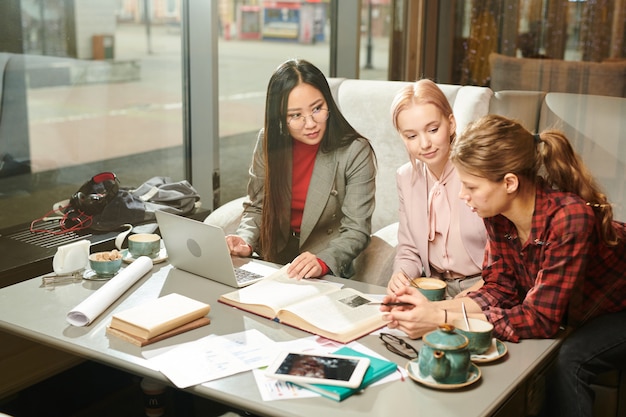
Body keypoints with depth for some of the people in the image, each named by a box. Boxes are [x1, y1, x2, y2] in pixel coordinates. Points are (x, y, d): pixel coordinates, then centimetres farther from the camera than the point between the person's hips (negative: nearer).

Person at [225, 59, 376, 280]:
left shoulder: (355, 152, -12)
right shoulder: (268, 142, -2)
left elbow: (356, 231, -14)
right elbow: (256, 208, 7)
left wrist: (322, 262, -33)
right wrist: (245, 241, -14)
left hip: (326, 275, -3)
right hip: (270, 265, 4)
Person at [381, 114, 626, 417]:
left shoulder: (571, 218, -36)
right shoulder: (499, 212, -16)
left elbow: (539, 319, -34)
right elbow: (499, 290, -10)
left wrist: (440, 320, -37)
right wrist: (433, 307, -26)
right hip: (574, 316, 6)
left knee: (567, 361, -30)